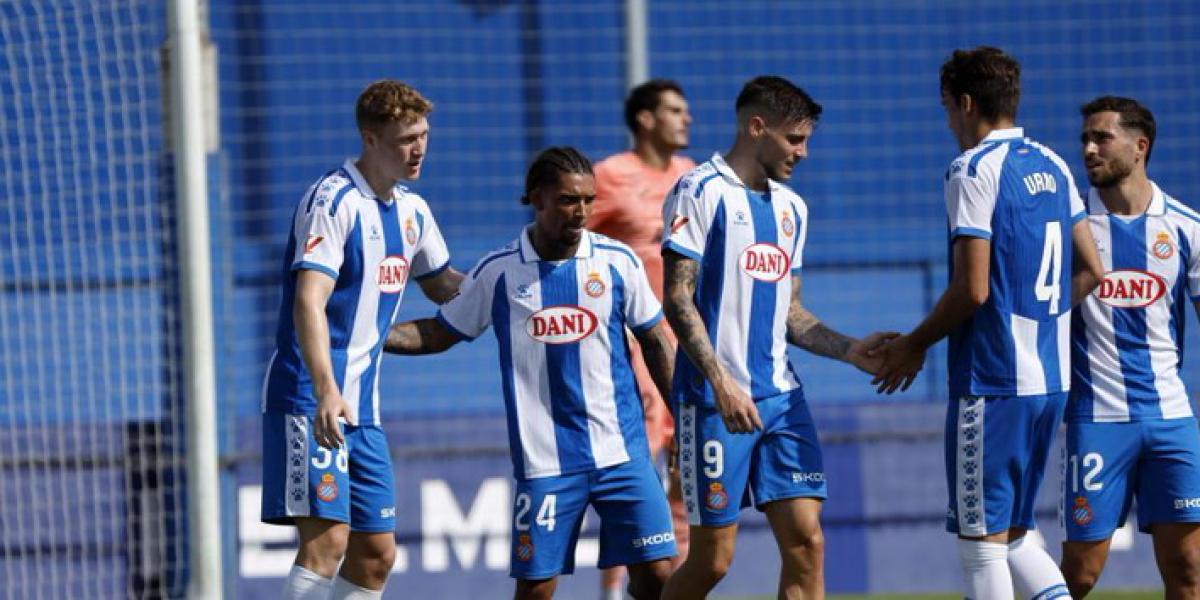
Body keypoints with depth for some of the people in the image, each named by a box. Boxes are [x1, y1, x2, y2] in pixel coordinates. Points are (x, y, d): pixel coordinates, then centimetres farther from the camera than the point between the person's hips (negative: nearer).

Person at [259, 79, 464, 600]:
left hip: (361, 408, 9)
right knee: (327, 537, -18)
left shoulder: (412, 211, 13)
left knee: (377, 553, 7)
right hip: (310, 401, -9)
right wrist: (325, 391, -37)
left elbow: (441, 284, 31)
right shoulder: (334, 201, -13)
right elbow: (309, 302, -24)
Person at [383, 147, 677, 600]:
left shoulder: (618, 261, 1)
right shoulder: (498, 272, 0)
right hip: (543, 458, -1)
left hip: (622, 450, 1)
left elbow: (655, 342, 10)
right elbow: (441, 333, 11)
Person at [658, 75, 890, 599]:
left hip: (780, 397, 7)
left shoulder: (791, 207, 17)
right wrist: (721, 385, -20)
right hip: (714, 399, -7)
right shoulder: (700, 192, -6)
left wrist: (850, 351, 7)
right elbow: (678, 299, -12)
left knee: (806, 542, -4)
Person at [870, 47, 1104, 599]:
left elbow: (972, 289, -17)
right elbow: (1090, 271, 17)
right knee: (1010, 531, 16)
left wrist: (915, 345, -3)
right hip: (1051, 379, 8)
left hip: (993, 381, -8)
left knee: (981, 539, -2)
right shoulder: (1052, 166, 13)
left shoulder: (974, 170, -12)